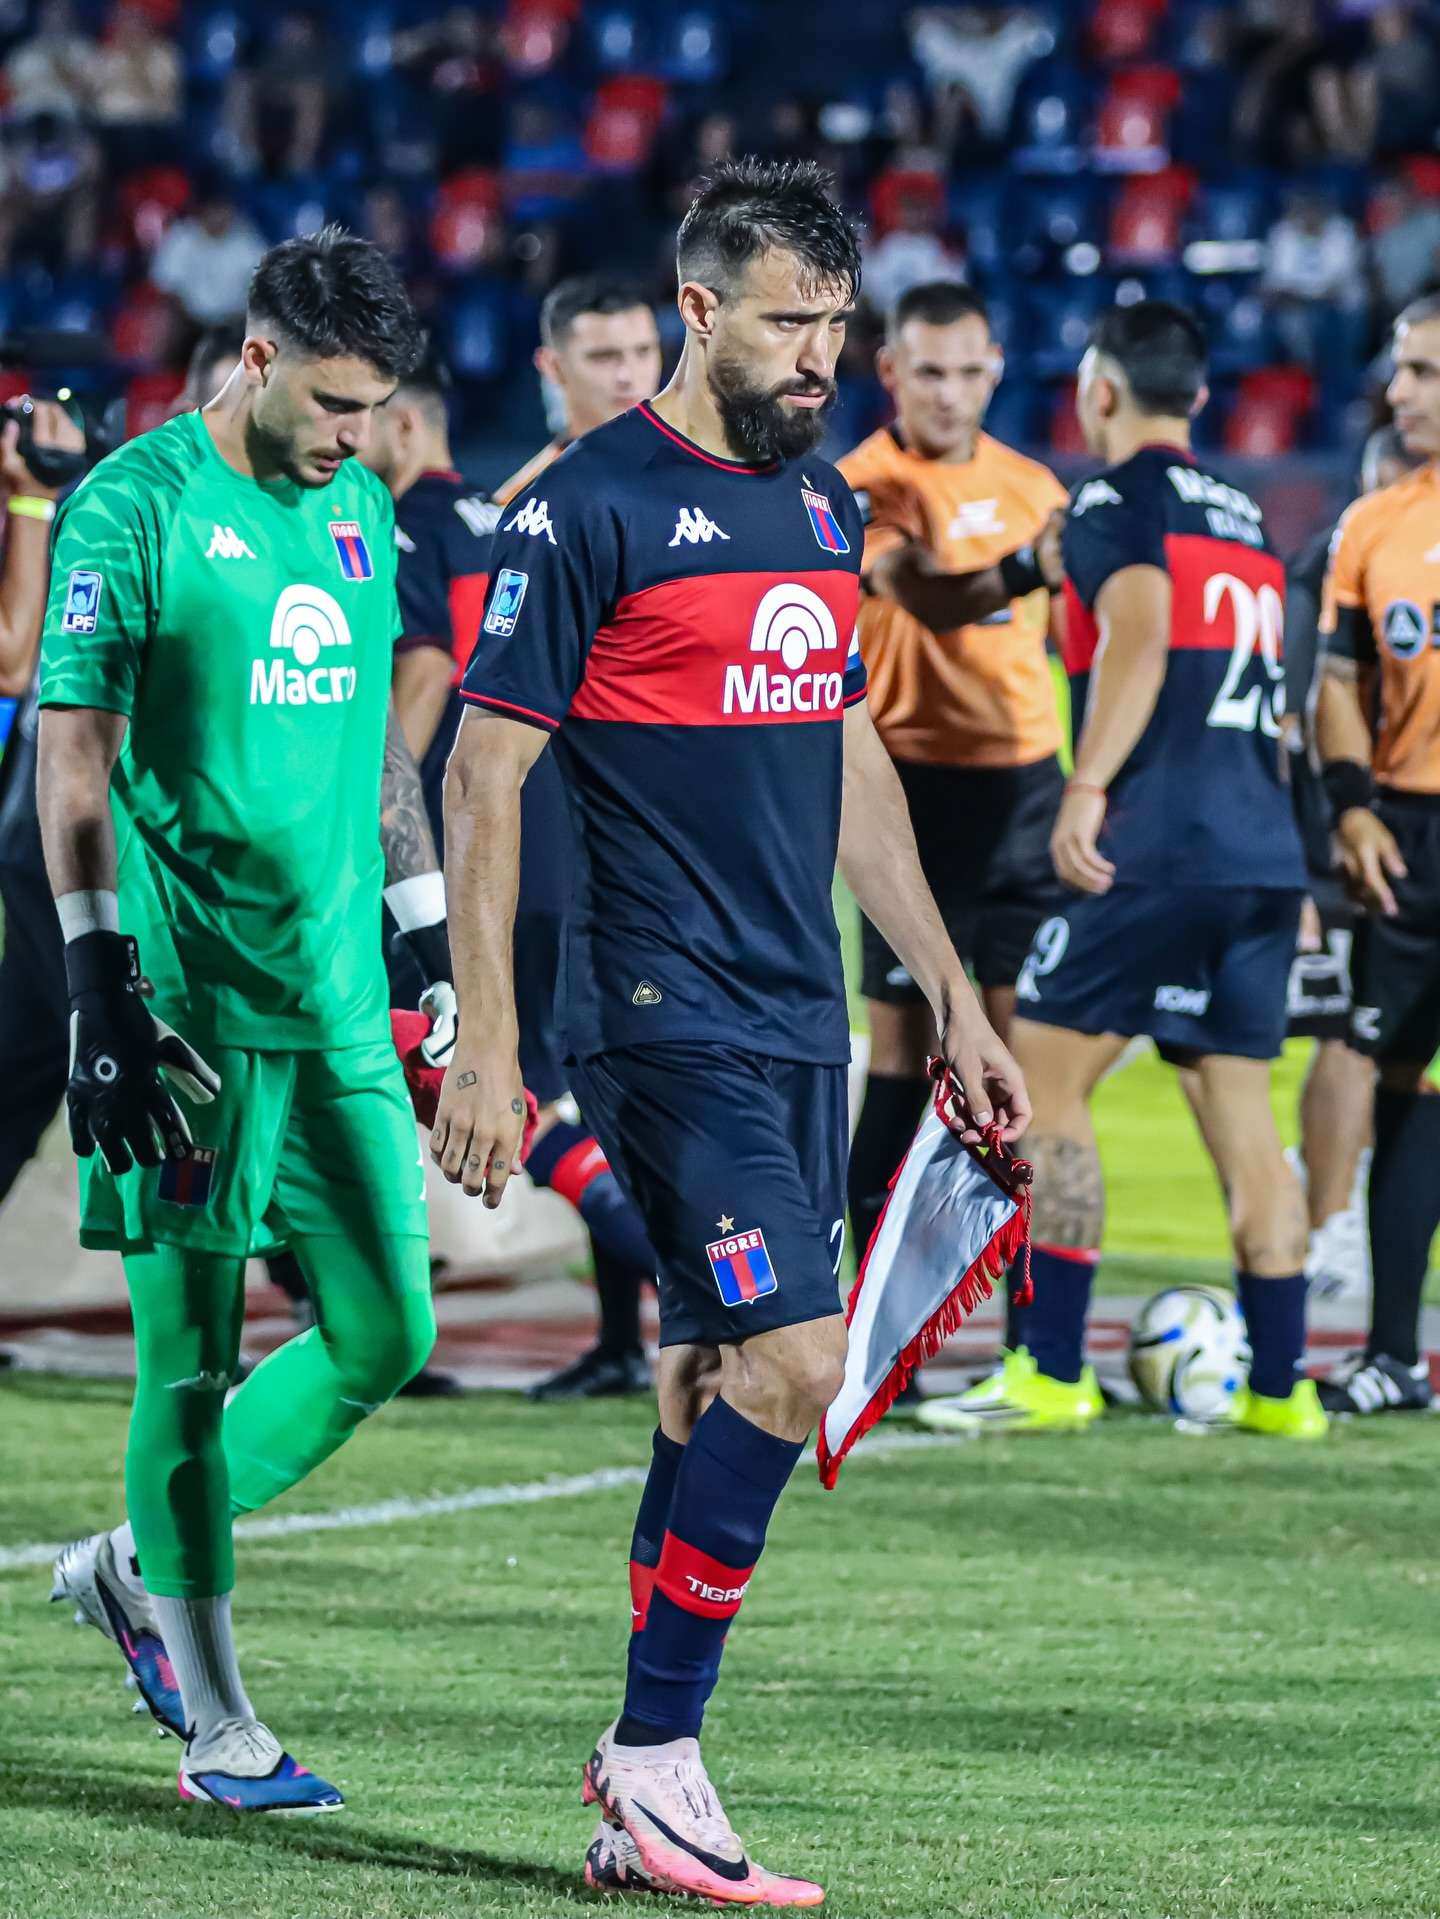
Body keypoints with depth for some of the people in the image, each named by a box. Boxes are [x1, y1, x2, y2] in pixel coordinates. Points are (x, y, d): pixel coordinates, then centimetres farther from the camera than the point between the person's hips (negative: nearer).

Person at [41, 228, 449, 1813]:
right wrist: (98, 977, -15)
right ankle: (215, 1728, 6)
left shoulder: (360, 507, 13)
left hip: (340, 991, 7)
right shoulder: (134, 507, -7)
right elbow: (72, 757, -9)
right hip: (188, 996, -7)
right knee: (190, 1355, -2)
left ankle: (137, 1569, 23)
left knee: (386, 1336, 4)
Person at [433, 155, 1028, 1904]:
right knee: (792, 1362, -15)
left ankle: (645, 1760, 14)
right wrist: (481, 1047, -14)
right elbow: (482, 778, -9)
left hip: (795, 1021, 7)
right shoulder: (590, 509, -9)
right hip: (662, 1017, -7)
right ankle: (656, 1752, -6)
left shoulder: (823, 508, 14)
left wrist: (950, 995, 22)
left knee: (720, 1380, 8)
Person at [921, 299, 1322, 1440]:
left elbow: (1140, 634, -20)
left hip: (1157, 846, -7)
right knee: (1239, 1109, 9)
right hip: (1265, 853, 7)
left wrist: (1086, 789, -28)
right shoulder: (1247, 522, 21)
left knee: (1044, 1083, -1)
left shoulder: (1117, 502, -2)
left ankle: (1052, 1374, -5)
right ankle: (1279, 1382, 6)